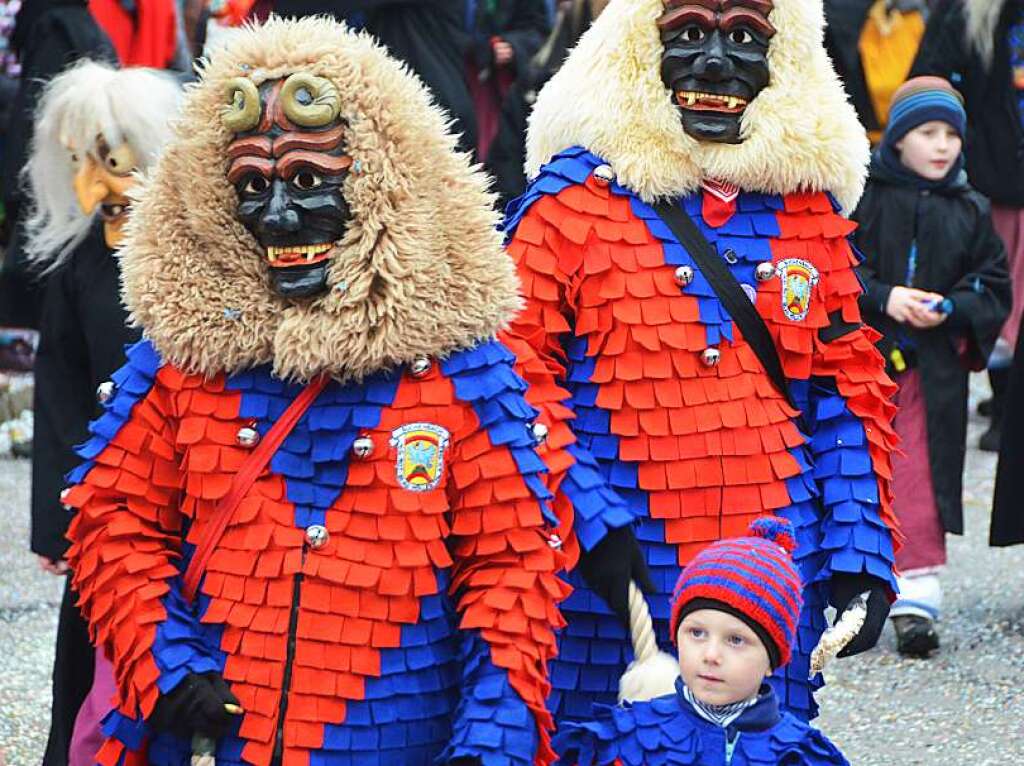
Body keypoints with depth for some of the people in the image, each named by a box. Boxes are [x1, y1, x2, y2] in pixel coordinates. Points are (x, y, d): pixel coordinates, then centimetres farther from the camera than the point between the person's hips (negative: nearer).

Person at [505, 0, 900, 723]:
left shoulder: (808, 205, 9)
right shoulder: (571, 197, -3)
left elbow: (847, 389, 13)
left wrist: (860, 552, 3)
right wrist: (589, 519, -15)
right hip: (611, 585, -3)